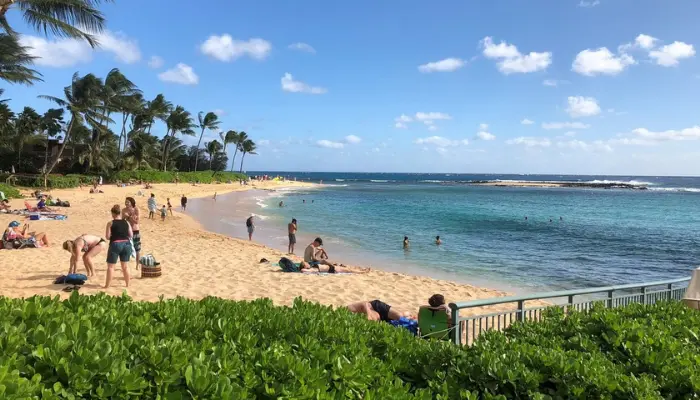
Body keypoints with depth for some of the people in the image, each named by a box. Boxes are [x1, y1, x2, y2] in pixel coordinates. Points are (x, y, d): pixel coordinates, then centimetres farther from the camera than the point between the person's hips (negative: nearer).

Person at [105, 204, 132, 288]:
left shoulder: (110, 223, -5)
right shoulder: (126, 223, 4)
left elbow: (107, 236, -6)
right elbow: (131, 235, 4)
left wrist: (114, 235, 13)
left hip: (115, 244, -4)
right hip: (126, 244, 4)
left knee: (110, 266, 5)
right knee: (125, 266, 14)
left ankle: (107, 285, 7)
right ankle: (127, 284, 19)